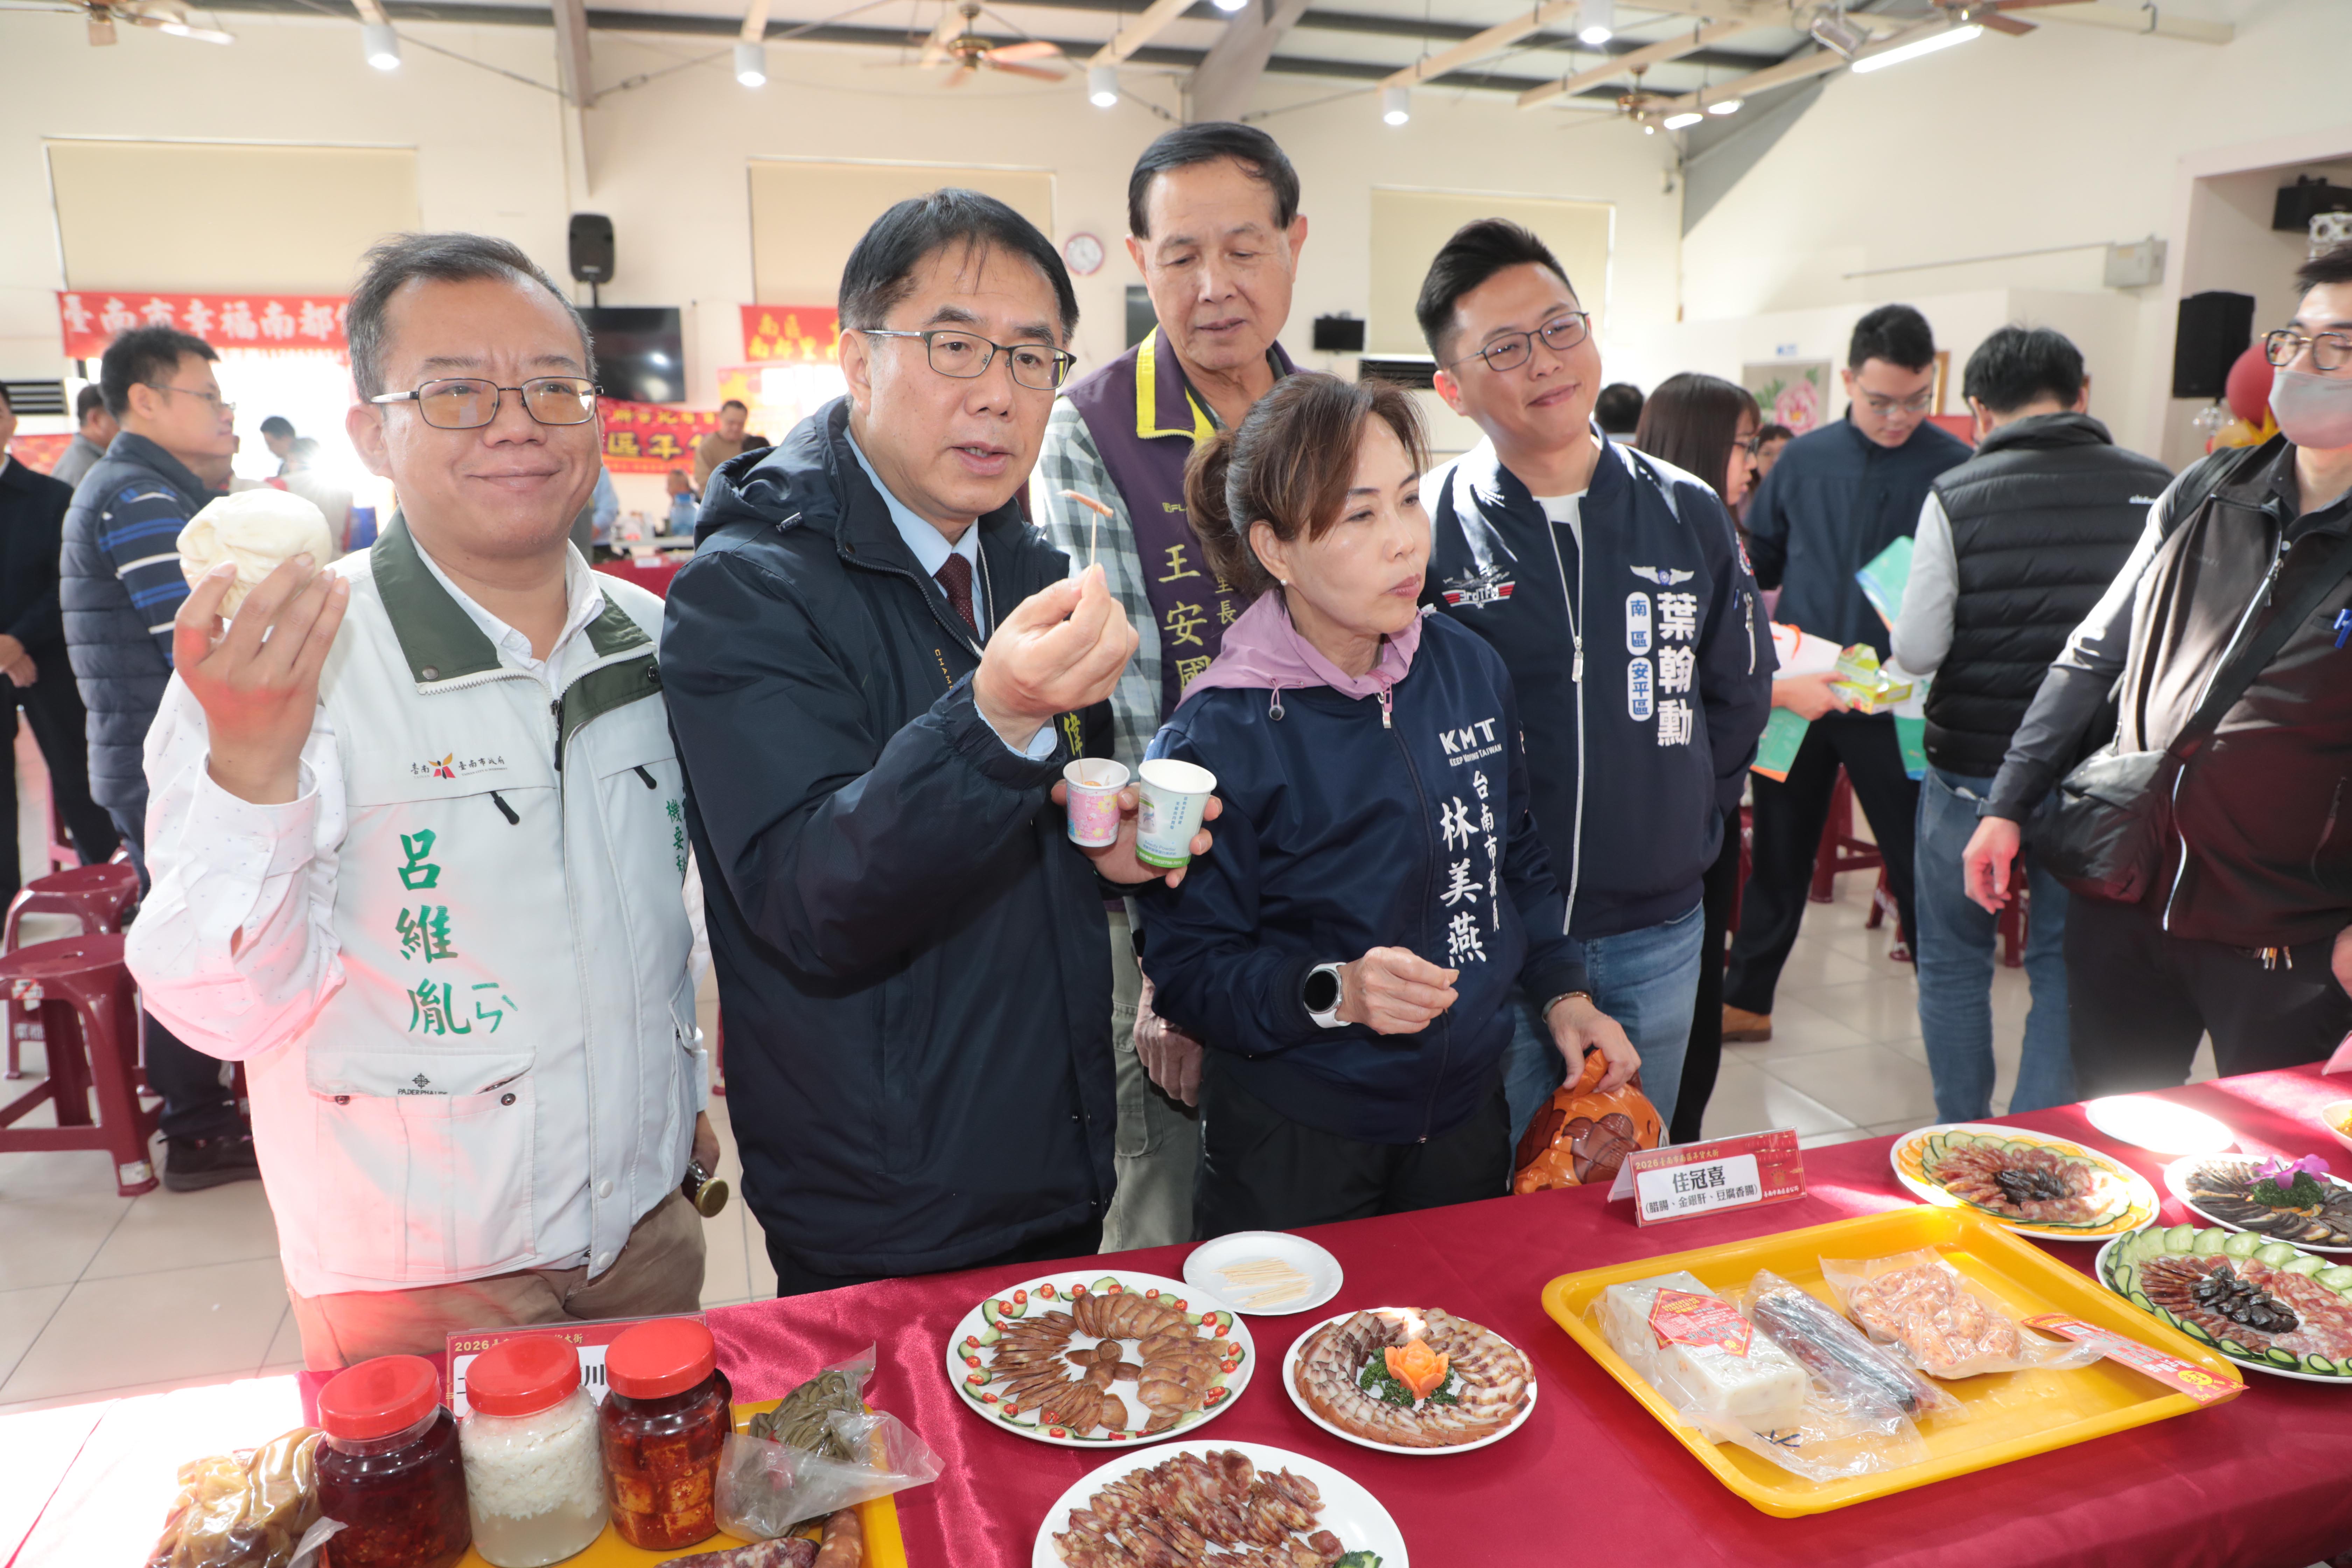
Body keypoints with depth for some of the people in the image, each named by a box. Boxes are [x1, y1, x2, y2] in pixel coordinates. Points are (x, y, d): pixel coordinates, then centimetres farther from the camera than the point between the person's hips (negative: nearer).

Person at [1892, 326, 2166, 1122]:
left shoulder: (1955, 497, -11)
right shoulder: (2158, 490, -3)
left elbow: (1916, 651, -10)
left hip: (1974, 769, -2)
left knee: (1954, 959, 14)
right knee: (2067, 965, 15)